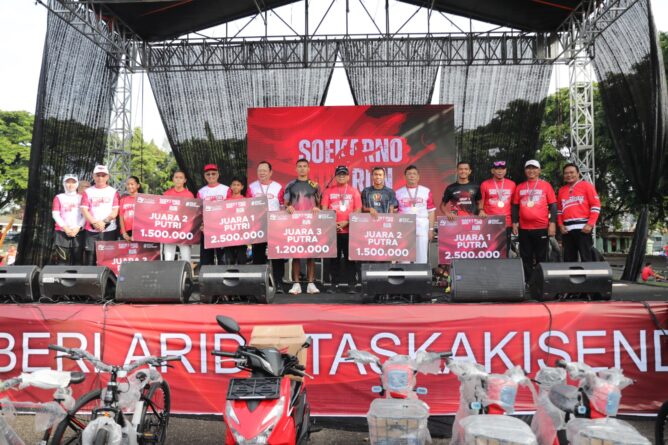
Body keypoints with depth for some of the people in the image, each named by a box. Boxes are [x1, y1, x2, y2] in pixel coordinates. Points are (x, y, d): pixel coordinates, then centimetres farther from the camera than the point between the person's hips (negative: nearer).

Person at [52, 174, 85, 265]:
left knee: (78, 260, -2)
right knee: (63, 261, -5)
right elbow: (55, 214, 4)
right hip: (62, 233, 0)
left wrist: (77, 228, -9)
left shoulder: (81, 197, 14)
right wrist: (65, 228, -8)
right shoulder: (59, 197, 13)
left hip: (78, 232, 0)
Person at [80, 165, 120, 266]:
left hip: (109, 230, -1)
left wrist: (104, 222, -13)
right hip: (91, 230, 1)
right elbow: (84, 210, 2)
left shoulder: (113, 191, 9)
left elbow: (115, 211, 1)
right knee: (90, 257, -2)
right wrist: (95, 222, -12)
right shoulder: (88, 192, 12)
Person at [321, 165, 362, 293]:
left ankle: (351, 284, 7)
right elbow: (324, 209, 5)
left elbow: (358, 211, 1)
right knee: (334, 257, 6)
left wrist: (346, 222, -11)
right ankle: (335, 283, 13)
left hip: (349, 230, -1)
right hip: (332, 230, 1)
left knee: (349, 257, 2)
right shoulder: (329, 191, 7)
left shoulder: (354, 191, 5)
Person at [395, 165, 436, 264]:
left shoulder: (426, 191, 5)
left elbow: (431, 211, 6)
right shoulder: (398, 193, 5)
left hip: (422, 229, 0)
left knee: (422, 257, 3)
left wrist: (431, 229, 1)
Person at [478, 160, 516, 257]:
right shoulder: (485, 184, 1)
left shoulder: (512, 184, 8)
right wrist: (481, 211, -15)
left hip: (507, 223, 2)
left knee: (505, 253, 8)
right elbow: (480, 202, 5)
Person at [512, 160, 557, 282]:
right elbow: (515, 207, 13)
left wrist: (552, 223, -6)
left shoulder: (546, 185, 3)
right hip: (524, 228, 3)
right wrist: (514, 223, 5)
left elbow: (553, 206, 1)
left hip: (542, 228, -2)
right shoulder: (519, 187, 10)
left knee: (541, 257, 4)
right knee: (526, 258, 6)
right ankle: (527, 282, 13)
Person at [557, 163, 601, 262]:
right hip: (567, 229, 5)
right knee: (569, 259, 6)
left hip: (583, 228, -5)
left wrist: (590, 224, -10)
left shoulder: (586, 185, 4)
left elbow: (596, 205, -2)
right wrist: (560, 225, 4)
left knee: (586, 258, -5)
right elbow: (559, 210, 19)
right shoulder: (561, 190, 18)